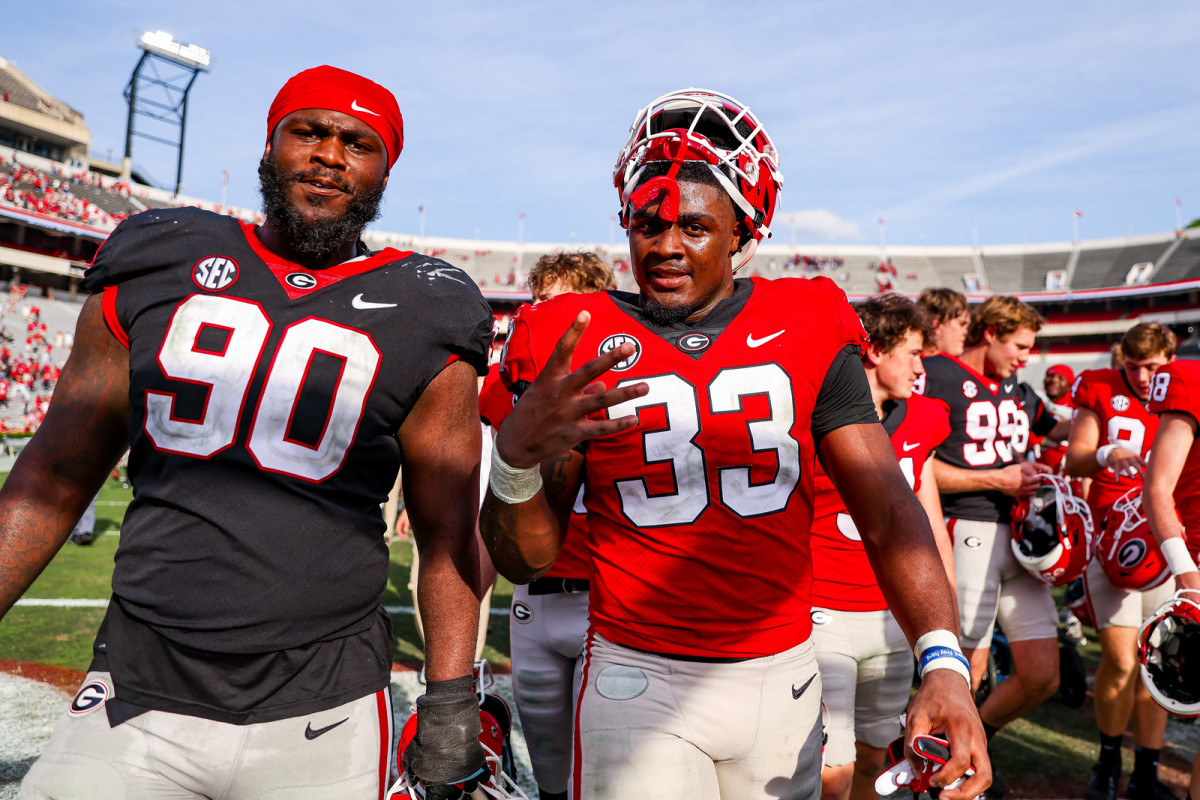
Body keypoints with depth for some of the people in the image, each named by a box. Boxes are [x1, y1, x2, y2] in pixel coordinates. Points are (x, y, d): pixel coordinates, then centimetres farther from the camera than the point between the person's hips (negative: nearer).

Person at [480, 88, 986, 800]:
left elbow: (888, 509, -4)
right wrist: (517, 456, -24)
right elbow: (527, 561, -4)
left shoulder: (808, 330, -1)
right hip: (640, 679, -2)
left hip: (782, 672, 2)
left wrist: (944, 661, -17)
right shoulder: (577, 346, -5)